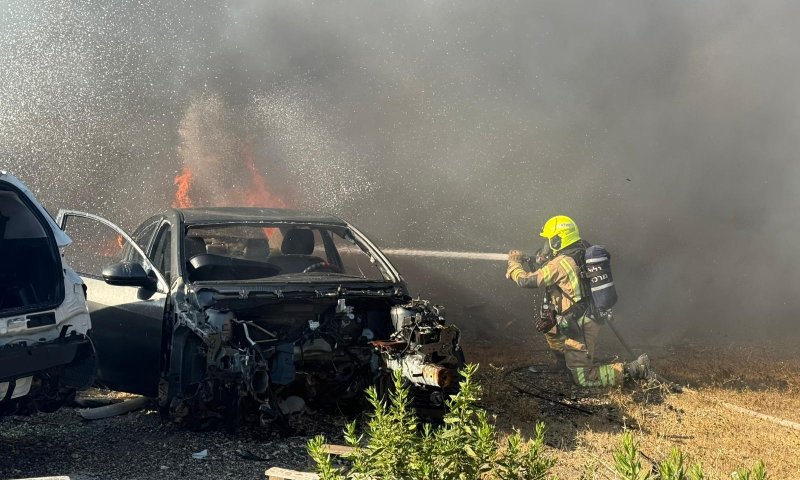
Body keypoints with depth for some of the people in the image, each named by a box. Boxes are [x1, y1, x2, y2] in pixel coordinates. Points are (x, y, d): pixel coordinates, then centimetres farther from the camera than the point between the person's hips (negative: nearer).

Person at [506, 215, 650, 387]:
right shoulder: (581, 254, 6)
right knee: (548, 325, 28)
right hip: (588, 318, 9)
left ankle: (634, 369, -8)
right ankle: (566, 363, 34)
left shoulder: (561, 263, -20)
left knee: (583, 378, -3)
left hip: (580, 326, -9)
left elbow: (526, 281, -16)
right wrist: (543, 263, 11)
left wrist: (514, 262, 1)